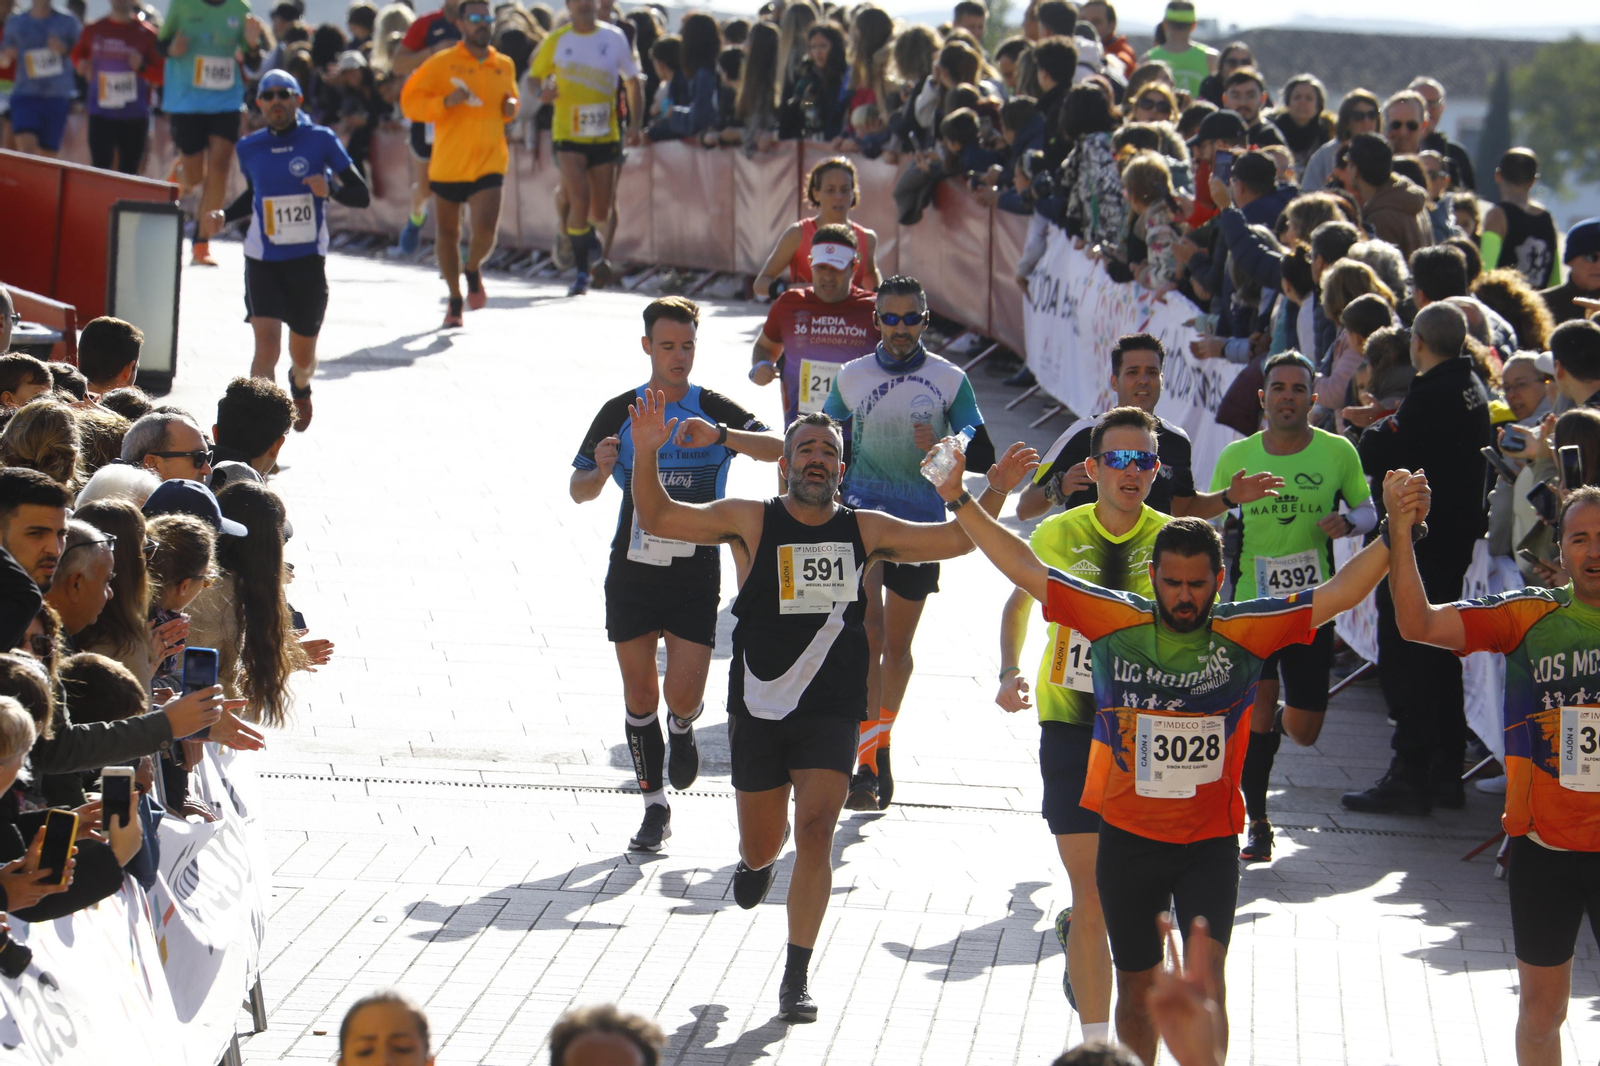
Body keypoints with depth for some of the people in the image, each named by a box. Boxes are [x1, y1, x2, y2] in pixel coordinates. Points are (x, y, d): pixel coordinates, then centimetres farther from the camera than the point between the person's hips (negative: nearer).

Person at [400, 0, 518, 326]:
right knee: (447, 232, 10)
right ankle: (455, 300, 29)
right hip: (448, 162, -1)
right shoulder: (442, 63, -4)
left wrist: (511, 107, 4)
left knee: (486, 229, -17)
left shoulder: (505, 66, 8)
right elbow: (410, 102, -7)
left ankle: (473, 272, 16)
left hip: (488, 162, 1)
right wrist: (446, 101, -22)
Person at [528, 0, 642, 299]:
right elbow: (534, 76, 9)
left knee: (601, 212, 6)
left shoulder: (614, 38, 2)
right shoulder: (556, 41, 0)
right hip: (568, 136, -2)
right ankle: (581, 271, -5)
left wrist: (636, 124, -1)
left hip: (605, 136, 2)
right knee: (579, 199, -18)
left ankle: (589, 230, 44)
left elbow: (632, 83, 10)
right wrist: (542, 93, -15)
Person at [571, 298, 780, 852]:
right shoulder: (620, 413, 3)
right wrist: (601, 471, -16)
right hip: (632, 571, 2)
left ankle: (682, 729, 28)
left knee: (684, 695, -9)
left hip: (695, 572, -1)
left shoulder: (715, 411, -2)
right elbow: (579, 490, 7)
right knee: (639, 694, 4)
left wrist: (720, 436, -33)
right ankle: (655, 807, 16)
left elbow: (778, 448, -17)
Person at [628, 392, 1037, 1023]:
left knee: (815, 833, -14)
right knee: (761, 846, 11)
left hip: (831, 713, 0)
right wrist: (646, 453, -20)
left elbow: (957, 540, 8)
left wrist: (995, 492, -8)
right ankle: (757, 863, 52)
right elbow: (657, 519, -5)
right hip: (758, 710, 0)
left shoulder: (866, 531, 4)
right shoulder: (751, 522, -1)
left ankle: (796, 979, -5)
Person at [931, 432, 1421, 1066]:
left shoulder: (1245, 633, -5)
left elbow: (1339, 593, -8)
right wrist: (962, 504, -2)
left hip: (1210, 841, -2)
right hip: (1127, 837, 2)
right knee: (1137, 988, 13)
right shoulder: (1115, 623, -3)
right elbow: (1025, 571, 2)